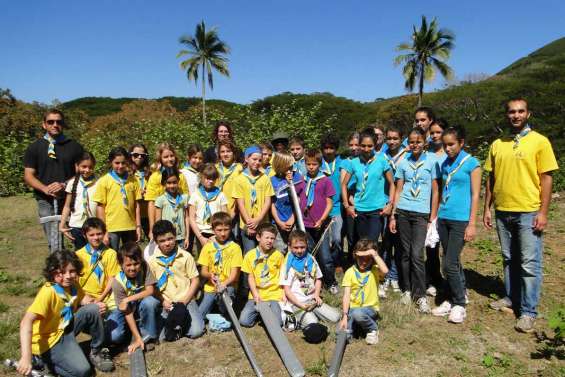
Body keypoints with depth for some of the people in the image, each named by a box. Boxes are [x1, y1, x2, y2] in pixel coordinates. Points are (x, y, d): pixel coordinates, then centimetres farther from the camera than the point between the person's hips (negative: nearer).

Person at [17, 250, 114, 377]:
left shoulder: (73, 284, -5)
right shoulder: (48, 292, -28)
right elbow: (26, 322, -36)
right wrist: (26, 357, -45)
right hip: (48, 340, -7)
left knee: (93, 310, -14)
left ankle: (97, 352, 6)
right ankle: (43, 359, 3)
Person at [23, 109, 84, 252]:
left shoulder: (74, 147, 9)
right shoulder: (34, 148, 9)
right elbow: (28, 176, 5)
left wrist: (64, 185, -13)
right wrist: (45, 189, -14)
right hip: (46, 201, 0)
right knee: (55, 243, -4)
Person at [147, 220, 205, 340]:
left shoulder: (186, 256, -2)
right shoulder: (152, 260, 0)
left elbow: (195, 280, 0)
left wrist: (184, 301, -8)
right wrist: (163, 302, -10)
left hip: (186, 300, 0)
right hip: (165, 303, 0)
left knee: (196, 331, -18)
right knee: (162, 336, -22)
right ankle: (173, 322, 8)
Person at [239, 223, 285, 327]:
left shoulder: (278, 255, -1)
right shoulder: (250, 255, 0)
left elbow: (282, 276, 4)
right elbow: (250, 277, 2)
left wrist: (284, 293, -6)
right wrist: (255, 294, -9)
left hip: (274, 296, -1)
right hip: (256, 296, 1)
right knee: (244, 321, -14)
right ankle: (258, 312, 17)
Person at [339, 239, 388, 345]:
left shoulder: (375, 270, -4)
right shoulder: (350, 272, -1)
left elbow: (385, 271, -30)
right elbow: (346, 295, -7)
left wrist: (373, 253, -23)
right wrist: (344, 316, -17)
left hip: (370, 309, -2)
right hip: (352, 309, 2)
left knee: (357, 313, -36)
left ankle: (373, 328, -4)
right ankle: (357, 323, 12)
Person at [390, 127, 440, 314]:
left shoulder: (431, 161, 1)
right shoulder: (403, 163, 9)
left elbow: (435, 191, 2)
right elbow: (398, 191, 11)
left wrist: (433, 218, -2)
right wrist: (392, 215, 7)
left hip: (421, 213, -3)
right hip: (403, 212, 3)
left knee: (417, 254, -9)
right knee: (406, 253, 8)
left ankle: (421, 295, 4)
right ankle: (407, 290, 21)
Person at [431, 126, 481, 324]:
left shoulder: (471, 163, -5)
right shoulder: (444, 164, 11)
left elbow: (475, 195, -7)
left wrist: (472, 224, -11)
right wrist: (437, 215, 15)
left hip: (461, 220, -6)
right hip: (444, 218, 6)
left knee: (449, 264, -7)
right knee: (452, 262, 13)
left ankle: (459, 304, 11)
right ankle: (452, 299, 25)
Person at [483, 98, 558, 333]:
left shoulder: (540, 141, -3)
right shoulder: (497, 145, 8)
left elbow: (546, 178, -5)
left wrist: (543, 212, -11)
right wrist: (487, 209, 8)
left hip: (529, 213, -4)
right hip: (502, 212, 4)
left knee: (529, 264, 0)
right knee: (509, 260, 15)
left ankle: (528, 312, 10)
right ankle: (511, 297, 30)